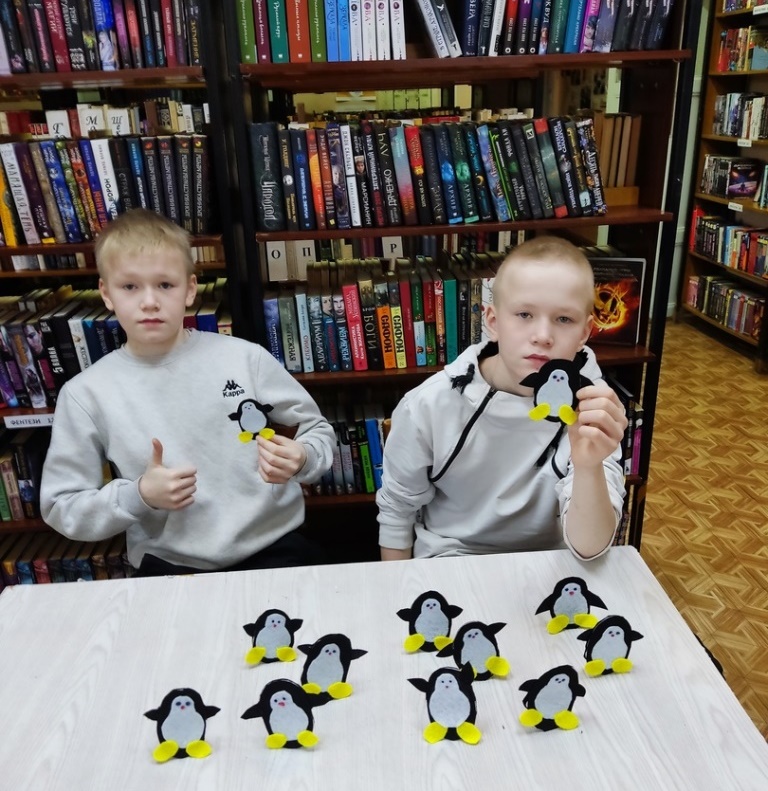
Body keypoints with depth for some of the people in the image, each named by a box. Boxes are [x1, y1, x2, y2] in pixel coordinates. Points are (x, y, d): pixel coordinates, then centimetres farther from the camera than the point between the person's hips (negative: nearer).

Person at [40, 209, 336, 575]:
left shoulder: (245, 358, -3)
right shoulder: (86, 394, -2)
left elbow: (318, 430, 8)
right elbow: (61, 508, 4)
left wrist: (301, 459, -14)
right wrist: (139, 496, -12)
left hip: (274, 547, 0)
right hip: (173, 569, 0)